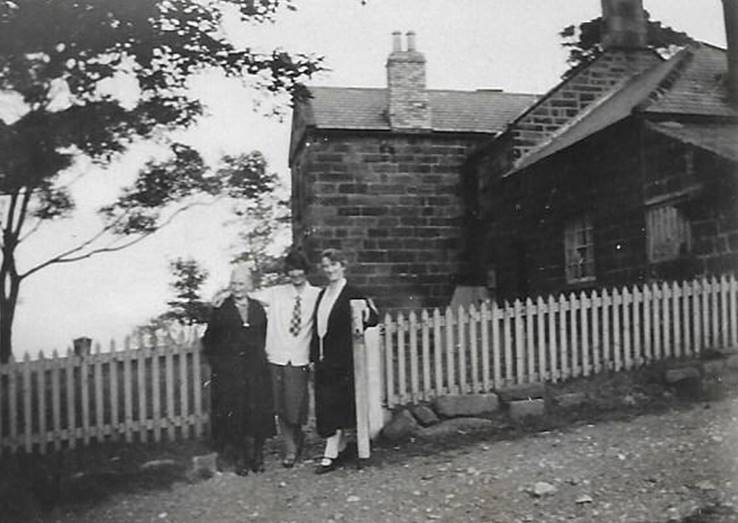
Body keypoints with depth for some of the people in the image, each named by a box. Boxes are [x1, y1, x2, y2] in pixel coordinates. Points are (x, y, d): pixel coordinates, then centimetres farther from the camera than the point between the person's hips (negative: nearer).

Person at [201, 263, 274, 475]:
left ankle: (257, 456, 15)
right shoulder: (221, 310, 1)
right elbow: (209, 342, 4)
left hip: (256, 371, 2)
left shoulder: (258, 309, 10)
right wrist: (217, 364, -1)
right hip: (229, 372, -2)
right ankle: (240, 458, 11)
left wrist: (260, 359, 8)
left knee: (258, 413, 2)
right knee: (234, 415, -1)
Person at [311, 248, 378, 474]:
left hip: (342, 359, -7)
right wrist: (313, 356, 13)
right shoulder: (322, 294, 14)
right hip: (323, 358, 7)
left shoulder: (352, 294, -7)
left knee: (333, 405, -6)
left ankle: (330, 454, 0)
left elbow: (372, 317, -10)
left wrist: (367, 315, -33)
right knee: (331, 405, 11)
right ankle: (340, 446, 25)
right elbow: (318, 327, 15)